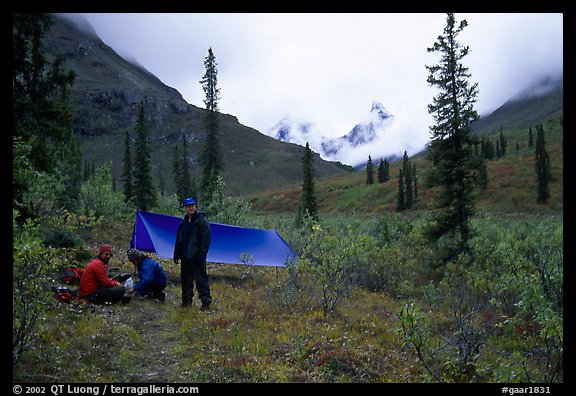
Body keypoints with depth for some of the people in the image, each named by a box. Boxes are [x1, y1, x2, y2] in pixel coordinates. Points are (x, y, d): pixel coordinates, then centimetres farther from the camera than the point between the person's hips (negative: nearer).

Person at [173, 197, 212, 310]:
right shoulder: (184, 222, 14)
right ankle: (186, 301, 26)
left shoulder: (202, 221, -8)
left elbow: (206, 240, -13)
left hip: (196, 257, -7)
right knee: (185, 280, 14)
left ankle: (206, 303, 0)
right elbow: (178, 239, 21)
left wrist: (202, 255, -18)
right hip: (185, 257, 8)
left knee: (201, 280, -5)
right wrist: (176, 254, 16)